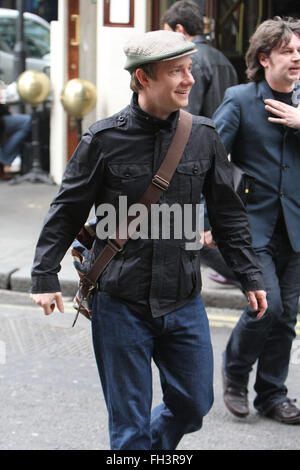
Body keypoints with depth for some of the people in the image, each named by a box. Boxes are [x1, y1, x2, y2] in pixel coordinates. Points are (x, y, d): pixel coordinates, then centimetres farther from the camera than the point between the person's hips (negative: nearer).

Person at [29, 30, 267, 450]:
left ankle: (155, 445, 41)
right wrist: (45, 276, -4)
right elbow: (67, 211, 0)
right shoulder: (104, 139, -9)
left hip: (184, 303, 3)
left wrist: (250, 274, 11)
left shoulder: (202, 136, 1)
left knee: (193, 405, 12)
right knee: (130, 425, 5)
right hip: (121, 305, -3)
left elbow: (228, 212, 11)